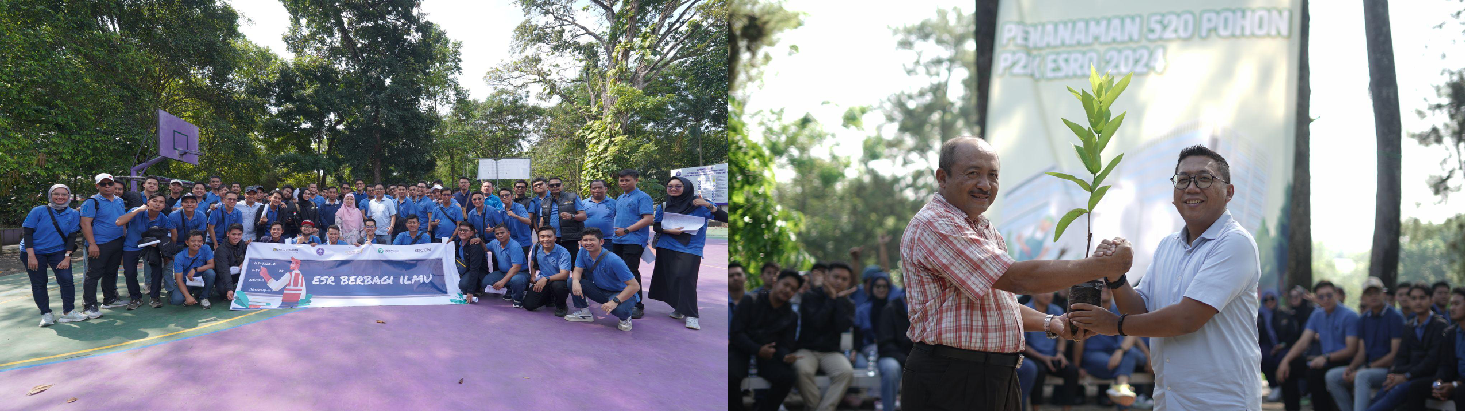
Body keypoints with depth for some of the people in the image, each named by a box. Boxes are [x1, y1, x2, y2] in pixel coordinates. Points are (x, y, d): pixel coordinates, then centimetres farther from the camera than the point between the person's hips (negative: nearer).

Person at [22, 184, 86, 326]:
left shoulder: (73, 214, -1)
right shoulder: (39, 211, -8)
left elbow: (72, 237, 0)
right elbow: (27, 233, -9)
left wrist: (67, 257, -8)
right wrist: (31, 256, -16)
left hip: (58, 251, 2)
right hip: (35, 252, -1)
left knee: (67, 279, -11)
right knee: (39, 284, 0)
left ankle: (68, 312, -2)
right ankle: (46, 314, 9)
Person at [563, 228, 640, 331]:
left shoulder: (613, 260, -29)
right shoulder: (583, 252, -9)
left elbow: (635, 286, -30)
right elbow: (577, 271, -5)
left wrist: (615, 301, -39)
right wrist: (575, 281, -31)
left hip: (620, 293, -6)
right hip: (600, 291, 6)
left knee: (619, 309, -40)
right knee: (571, 282, -12)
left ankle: (625, 318, -2)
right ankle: (584, 312, 9)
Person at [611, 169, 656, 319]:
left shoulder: (642, 197, -8)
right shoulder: (620, 198, 19)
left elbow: (648, 219, -17)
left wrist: (626, 230, -18)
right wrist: (615, 231, 14)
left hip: (634, 241, -8)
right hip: (617, 241, 8)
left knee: (631, 272, -11)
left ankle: (638, 306, -6)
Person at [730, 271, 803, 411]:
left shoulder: (791, 316, 6)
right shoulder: (751, 302, -4)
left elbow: (785, 345, 4)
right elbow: (736, 332, -9)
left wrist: (786, 356, -22)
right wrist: (757, 350, -23)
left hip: (768, 354, 3)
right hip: (741, 350, -3)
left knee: (787, 377, -26)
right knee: (731, 376, -33)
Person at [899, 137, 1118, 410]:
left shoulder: (986, 231, 17)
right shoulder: (934, 225, -17)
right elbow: (1018, 279, -22)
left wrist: (1051, 323, 7)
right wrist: (1103, 266, -16)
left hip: (999, 377, 9)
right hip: (950, 381, -9)